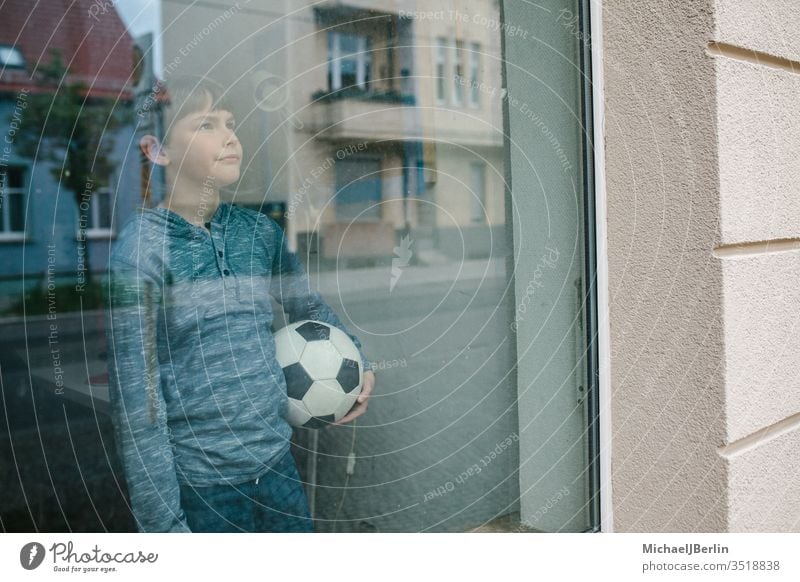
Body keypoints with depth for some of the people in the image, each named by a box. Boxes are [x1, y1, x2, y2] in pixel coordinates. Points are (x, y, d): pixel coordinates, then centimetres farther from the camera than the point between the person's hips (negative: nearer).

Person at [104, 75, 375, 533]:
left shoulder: (259, 231, 1)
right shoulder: (143, 247, -13)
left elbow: (309, 307, 19)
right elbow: (135, 397, -14)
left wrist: (359, 364, 8)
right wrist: (162, 520, -14)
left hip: (277, 461, 5)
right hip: (200, 481, -5)